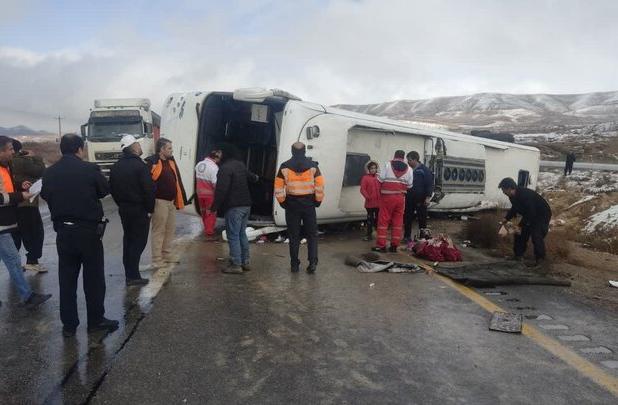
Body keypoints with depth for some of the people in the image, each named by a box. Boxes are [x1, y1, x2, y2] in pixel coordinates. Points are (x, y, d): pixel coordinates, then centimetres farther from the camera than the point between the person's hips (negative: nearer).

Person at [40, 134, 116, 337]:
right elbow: (105, 190, -2)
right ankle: (96, 320, 16)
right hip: (88, 229, -4)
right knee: (93, 277, 8)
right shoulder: (90, 169, -14)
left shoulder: (50, 172, -2)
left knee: (67, 278, 11)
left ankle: (69, 324, 18)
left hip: (62, 230, 4)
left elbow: (45, 195, 9)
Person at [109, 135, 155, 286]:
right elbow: (149, 189, -19)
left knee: (128, 240, 15)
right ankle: (133, 276, -3)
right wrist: (149, 209, -9)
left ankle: (129, 274, 21)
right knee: (138, 241, -2)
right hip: (140, 210, -7)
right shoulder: (139, 165, -16)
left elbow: (112, 189, 13)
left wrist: (121, 204, 18)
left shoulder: (115, 167, 8)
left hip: (123, 209, 8)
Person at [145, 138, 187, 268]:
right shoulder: (152, 162, -14)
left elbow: (177, 180, 15)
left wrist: (179, 199, 12)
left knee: (170, 229, 17)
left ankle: (167, 254, 31)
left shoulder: (171, 161, 11)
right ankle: (157, 259, 9)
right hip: (160, 202, -8)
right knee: (158, 231, 0)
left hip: (171, 201, 8)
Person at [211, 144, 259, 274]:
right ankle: (245, 262, 22)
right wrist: (255, 177, 53)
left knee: (233, 236, -3)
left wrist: (215, 206, -17)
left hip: (233, 207, -8)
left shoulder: (225, 168, -15)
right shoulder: (241, 165, 11)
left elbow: (221, 190, -22)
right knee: (242, 234, 16)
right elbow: (251, 177, 30)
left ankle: (236, 265, -2)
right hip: (246, 205, 8)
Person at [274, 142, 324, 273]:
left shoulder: (285, 166, 0)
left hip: (291, 204, 0)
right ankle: (312, 262, 0)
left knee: (294, 236, 8)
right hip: (309, 204, 0)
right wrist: (318, 201, 5)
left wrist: (282, 202, 6)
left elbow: (278, 187, -4)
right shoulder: (312, 165, 0)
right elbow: (320, 186, -6)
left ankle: (294, 265, 12)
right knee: (311, 235, 10)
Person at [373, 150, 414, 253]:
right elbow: (409, 185, 5)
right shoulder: (408, 169, 7)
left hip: (387, 196, -3)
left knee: (383, 220, 1)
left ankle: (381, 245, 0)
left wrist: (381, 190, 8)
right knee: (397, 221, 9)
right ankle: (394, 245, 11)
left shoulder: (388, 165, -3)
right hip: (401, 197, 3)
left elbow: (380, 180, -8)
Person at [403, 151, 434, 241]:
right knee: (407, 218, 9)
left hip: (420, 200, -5)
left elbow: (429, 184, -9)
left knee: (422, 218, 3)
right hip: (409, 199, 5)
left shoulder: (424, 170, -6)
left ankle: (423, 236, 13)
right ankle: (407, 237, 20)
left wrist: (428, 197, -14)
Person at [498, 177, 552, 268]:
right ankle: (518, 255, 18)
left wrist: (521, 225, -28)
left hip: (542, 215, -9)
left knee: (536, 236, -17)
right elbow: (514, 208, 10)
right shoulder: (513, 196, -7)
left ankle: (540, 259, -4)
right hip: (530, 214, 9)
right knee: (521, 233, 7)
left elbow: (530, 214, -33)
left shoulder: (525, 195, -36)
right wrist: (507, 218, -3)